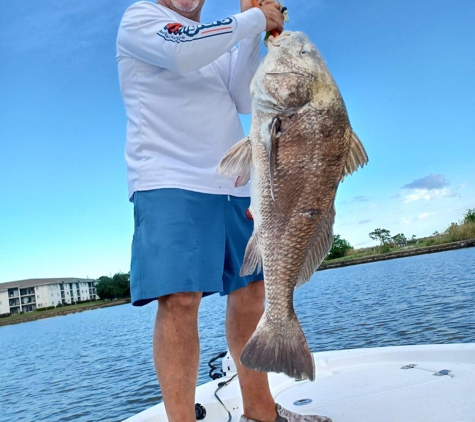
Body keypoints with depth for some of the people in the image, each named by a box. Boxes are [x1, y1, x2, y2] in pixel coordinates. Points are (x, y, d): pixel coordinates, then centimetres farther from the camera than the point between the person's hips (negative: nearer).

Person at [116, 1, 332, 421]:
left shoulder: (222, 41, 26)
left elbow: (245, 100, 10)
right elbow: (181, 52, -15)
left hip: (233, 185, 7)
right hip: (170, 182, -6)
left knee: (251, 291, 7)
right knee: (180, 299, -17)